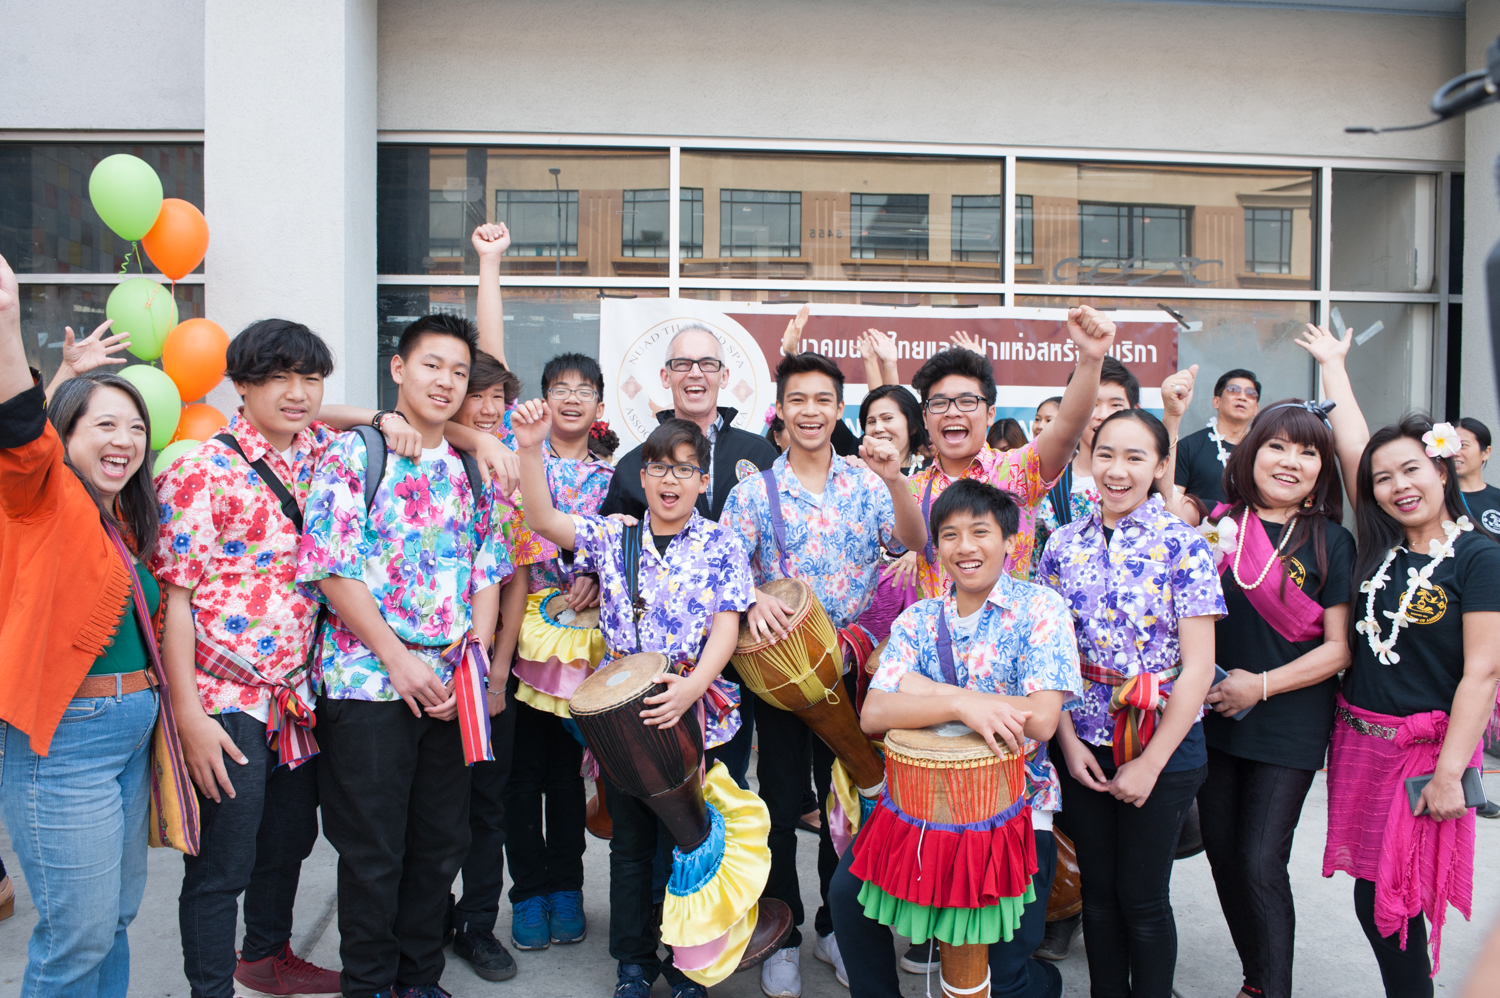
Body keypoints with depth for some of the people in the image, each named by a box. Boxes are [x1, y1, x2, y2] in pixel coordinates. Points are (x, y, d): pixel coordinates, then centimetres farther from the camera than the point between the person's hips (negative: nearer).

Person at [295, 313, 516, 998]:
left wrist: (473, 656, -4)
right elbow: (330, 569, -10)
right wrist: (400, 659, -13)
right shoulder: (354, 453, -4)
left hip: (452, 684, 5)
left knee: (442, 843, 13)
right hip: (368, 680, -5)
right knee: (373, 851, 5)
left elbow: (491, 571, 10)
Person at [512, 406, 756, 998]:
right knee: (630, 842, 13)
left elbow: (726, 628, -8)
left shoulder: (721, 546, -1)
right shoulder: (611, 536, 4)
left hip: (694, 710, -1)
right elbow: (543, 520, -7)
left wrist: (691, 686, -23)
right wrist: (531, 449, -19)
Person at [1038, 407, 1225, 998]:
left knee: (1142, 897, 8)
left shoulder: (1182, 546, -9)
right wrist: (1068, 740, -4)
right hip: (1084, 746, 3)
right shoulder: (1065, 543, 2)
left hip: (1162, 748, -3)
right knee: (1098, 892, 15)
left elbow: (1198, 667, -11)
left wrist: (1151, 762, -12)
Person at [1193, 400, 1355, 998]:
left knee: (1261, 863, -6)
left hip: (1289, 725, -3)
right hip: (1216, 718, 4)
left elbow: (1340, 647, -6)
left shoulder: (1331, 542, -5)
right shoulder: (1218, 524, 2)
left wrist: (1261, 685, -15)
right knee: (1222, 852, 12)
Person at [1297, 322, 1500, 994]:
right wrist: (1333, 365, 21)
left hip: (1427, 746, -5)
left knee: (1397, 900, 1)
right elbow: (1351, 447, 12)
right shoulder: (1380, 547, 4)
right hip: (1358, 738, 5)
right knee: (1372, 897, 10)